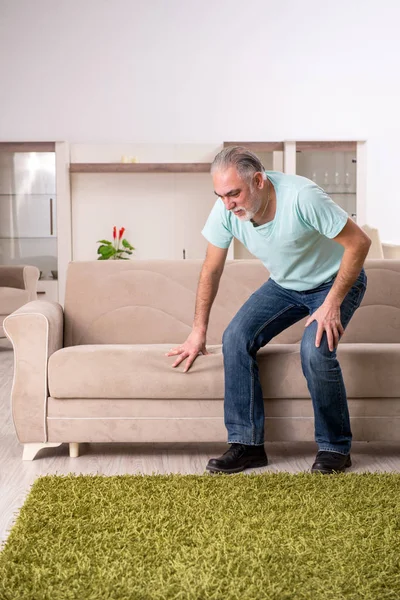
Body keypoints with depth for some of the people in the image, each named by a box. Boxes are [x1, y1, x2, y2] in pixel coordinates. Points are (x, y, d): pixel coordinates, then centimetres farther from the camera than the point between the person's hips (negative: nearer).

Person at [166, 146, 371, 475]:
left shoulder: (301, 196, -35)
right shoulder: (225, 210, -19)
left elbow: (359, 242, -27)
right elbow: (211, 269, -5)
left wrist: (332, 304, -28)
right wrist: (198, 332, -3)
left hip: (336, 280, -5)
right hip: (284, 284, 5)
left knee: (315, 349, -29)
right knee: (236, 338, -15)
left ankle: (335, 448, -8)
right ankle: (248, 443, -6)